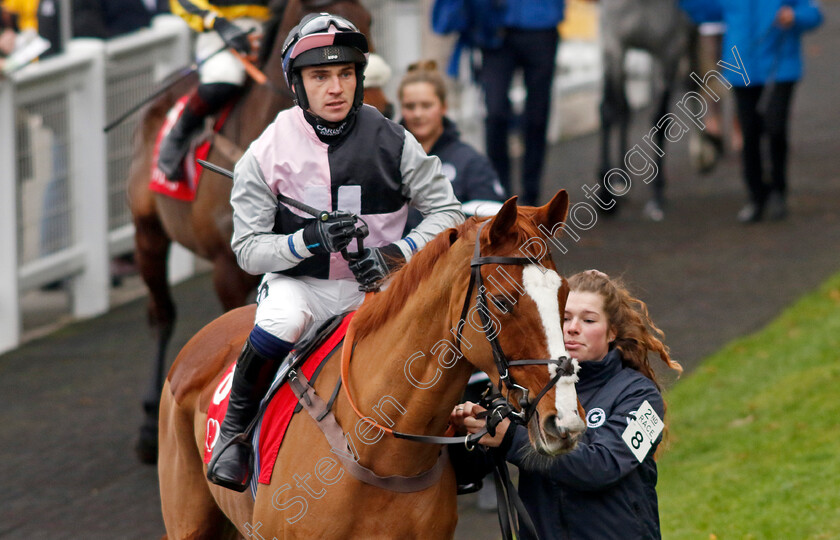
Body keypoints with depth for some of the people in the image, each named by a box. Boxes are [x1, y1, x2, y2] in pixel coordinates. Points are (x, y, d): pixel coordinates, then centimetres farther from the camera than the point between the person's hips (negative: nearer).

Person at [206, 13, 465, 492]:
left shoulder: (392, 143, -4)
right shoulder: (268, 152, -7)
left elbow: (447, 212, 1)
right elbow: (248, 249, -5)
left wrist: (398, 253, -16)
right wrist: (311, 240, -22)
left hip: (373, 286, 2)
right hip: (297, 283, -2)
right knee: (281, 322, -37)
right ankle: (234, 431, -14)